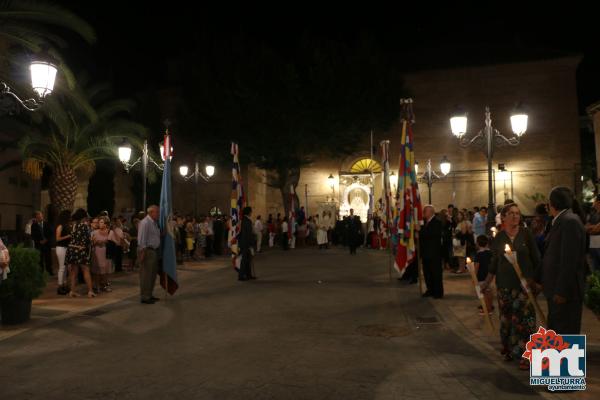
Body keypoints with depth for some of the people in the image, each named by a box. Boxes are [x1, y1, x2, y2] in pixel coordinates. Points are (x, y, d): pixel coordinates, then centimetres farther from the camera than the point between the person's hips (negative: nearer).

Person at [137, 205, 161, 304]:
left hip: (154, 251, 10)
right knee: (146, 275, -4)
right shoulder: (145, 222, -14)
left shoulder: (154, 223, 14)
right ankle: (144, 297, 4)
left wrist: (158, 250, 15)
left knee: (153, 274, 15)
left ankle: (149, 295, 26)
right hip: (148, 251, -10)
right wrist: (143, 252, -21)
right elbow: (141, 239, -18)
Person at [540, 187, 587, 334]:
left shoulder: (570, 221, -19)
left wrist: (561, 291, -21)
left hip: (565, 290, -9)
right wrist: (539, 279, 18)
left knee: (565, 331, 1)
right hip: (556, 287, 9)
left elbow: (569, 260, -23)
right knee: (555, 329, 19)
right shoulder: (561, 221, 11)